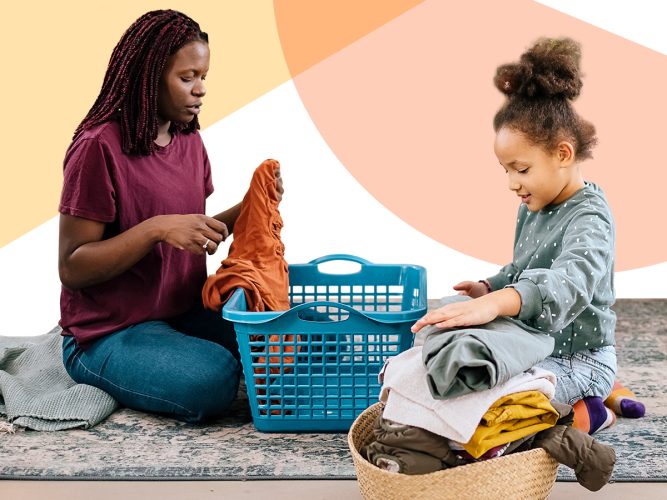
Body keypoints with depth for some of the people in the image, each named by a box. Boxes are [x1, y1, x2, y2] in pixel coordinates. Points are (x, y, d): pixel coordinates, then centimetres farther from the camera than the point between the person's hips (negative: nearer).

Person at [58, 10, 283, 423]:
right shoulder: (99, 147, -17)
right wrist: (155, 228, -28)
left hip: (185, 312, 7)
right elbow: (72, 268, -17)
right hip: (109, 333, -7)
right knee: (213, 380, -30)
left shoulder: (189, 141, 6)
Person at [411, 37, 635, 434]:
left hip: (578, 360, -10)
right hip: (535, 346, 10)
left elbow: (570, 281, -45)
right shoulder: (534, 208, 7)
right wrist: (491, 288, 2)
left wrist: (497, 303, -63)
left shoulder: (589, 218, -23)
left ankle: (586, 413, -2)